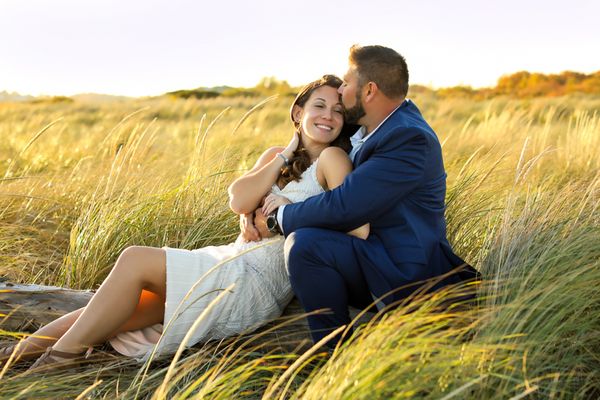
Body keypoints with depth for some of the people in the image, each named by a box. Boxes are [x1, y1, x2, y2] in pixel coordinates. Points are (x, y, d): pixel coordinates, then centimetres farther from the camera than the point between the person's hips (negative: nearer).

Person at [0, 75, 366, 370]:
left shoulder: (331, 158, -4)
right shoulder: (275, 156, 17)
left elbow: (359, 226, -18)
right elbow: (239, 201, -1)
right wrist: (285, 156, -3)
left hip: (256, 285, -6)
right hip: (232, 262, 7)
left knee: (135, 260, -18)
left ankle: (61, 357, -11)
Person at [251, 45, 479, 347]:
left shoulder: (410, 140, -23)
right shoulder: (368, 128, 7)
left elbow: (343, 207, -28)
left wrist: (281, 216, -12)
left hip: (405, 275, -10)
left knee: (304, 244, -28)